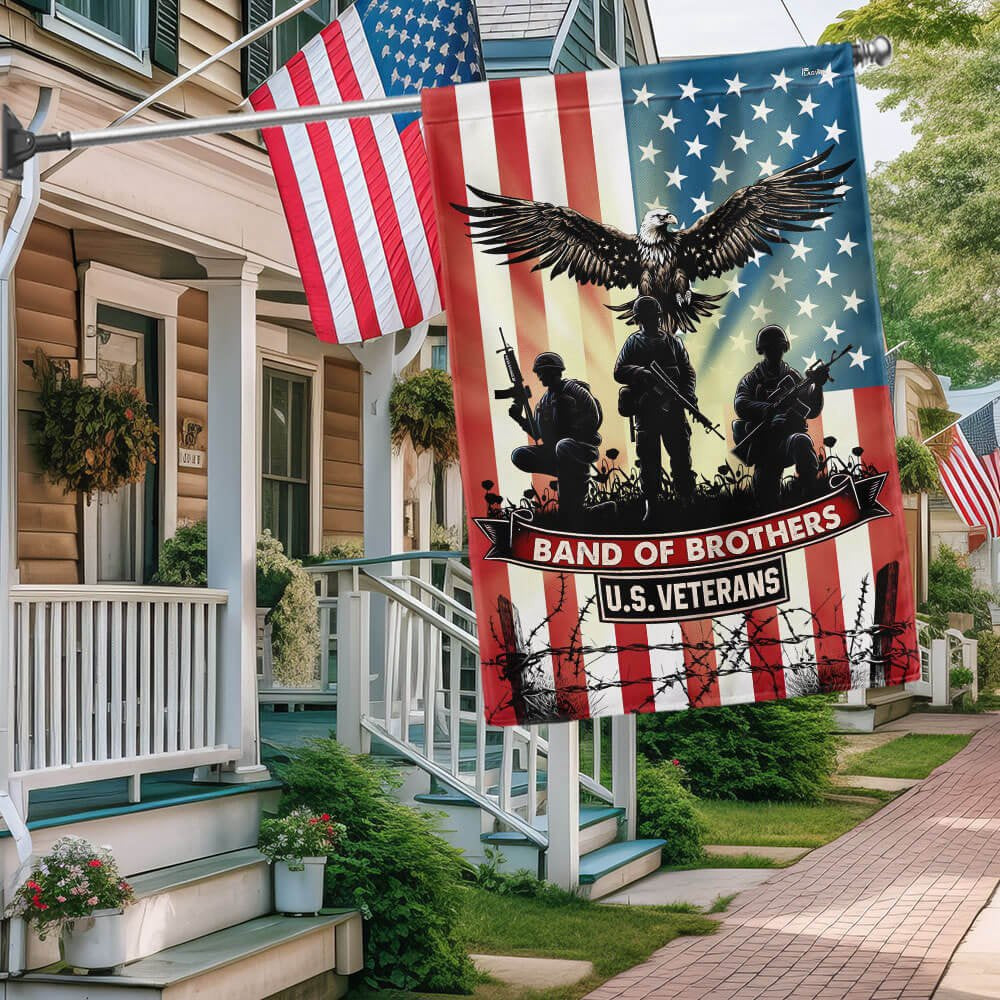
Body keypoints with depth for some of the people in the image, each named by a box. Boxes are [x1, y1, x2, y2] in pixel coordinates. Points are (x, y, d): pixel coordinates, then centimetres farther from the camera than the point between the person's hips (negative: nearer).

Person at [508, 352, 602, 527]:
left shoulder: (573, 389, -5)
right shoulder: (544, 400, 17)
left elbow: (594, 418, -13)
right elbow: (538, 432, 17)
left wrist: (571, 434, -20)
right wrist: (519, 419, 3)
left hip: (581, 448, -8)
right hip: (552, 451, 8)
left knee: (564, 447, -41)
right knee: (519, 456, -7)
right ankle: (568, 474, -3)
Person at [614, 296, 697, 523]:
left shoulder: (673, 342, 13)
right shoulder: (633, 343, 10)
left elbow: (688, 371, 12)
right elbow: (619, 371, 0)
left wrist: (688, 394, -7)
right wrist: (642, 373, -19)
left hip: (673, 408, 1)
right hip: (646, 409, -1)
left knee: (681, 456, -2)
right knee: (649, 461, 0)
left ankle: (687, 501, 3)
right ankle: (650, 506, 5)